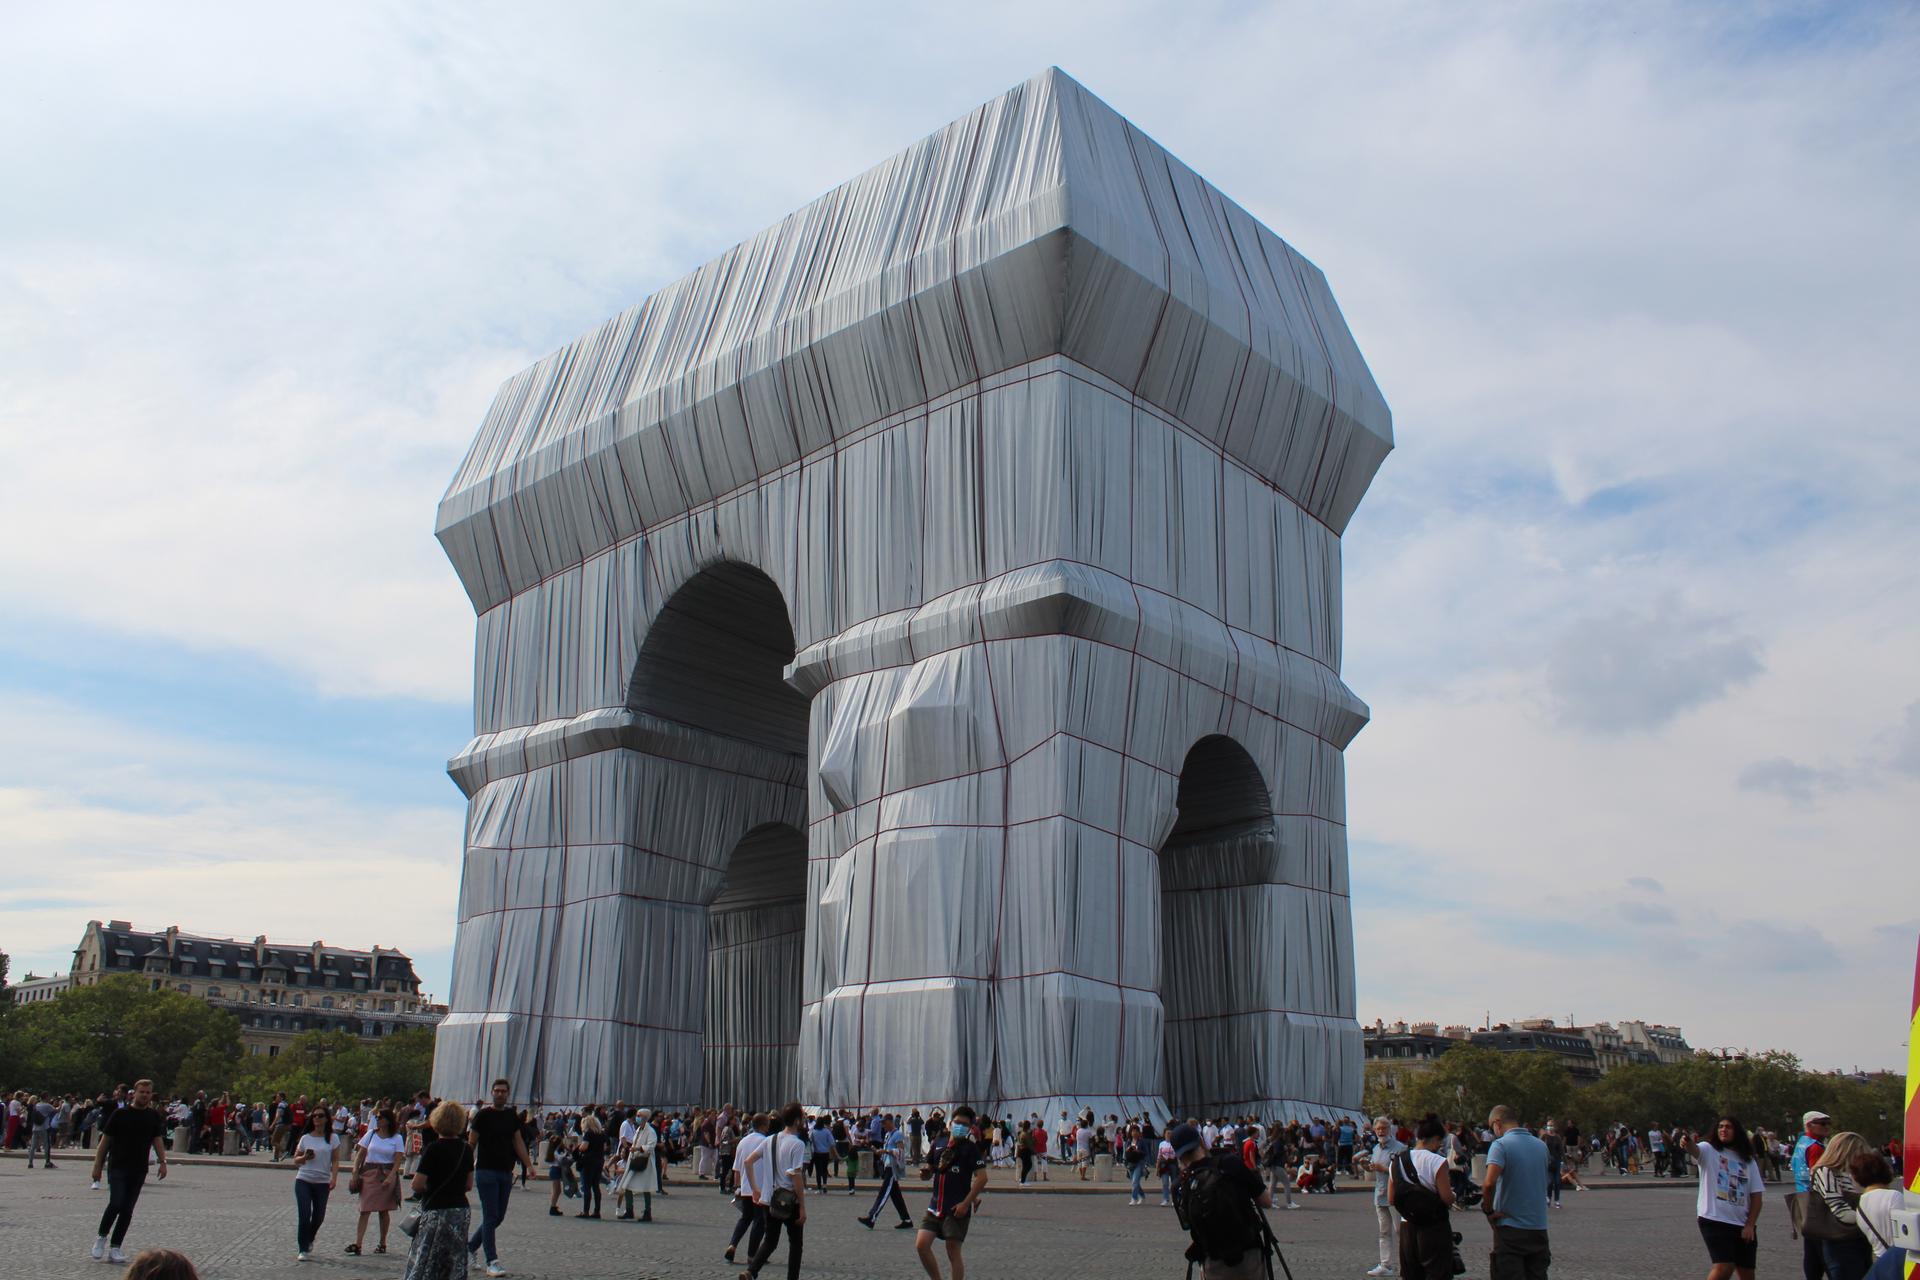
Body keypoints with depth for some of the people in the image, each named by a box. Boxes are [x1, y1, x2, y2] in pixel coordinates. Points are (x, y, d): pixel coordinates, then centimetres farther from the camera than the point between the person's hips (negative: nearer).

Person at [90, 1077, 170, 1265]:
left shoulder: (154, 1117, 7)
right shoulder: (120, 1114, -3)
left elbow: (157, 1140, 10)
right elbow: (105, 1140, 1)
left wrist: (163, 1161, -2)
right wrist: (97, 1165, -1)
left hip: (139, 1170, 3)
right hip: (117, 1167, -3)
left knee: (127, 1209, 3)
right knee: (116, 1203, -16)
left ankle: (114, 1248, 12)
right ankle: (102, 1237, 9)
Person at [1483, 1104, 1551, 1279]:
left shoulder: (1501, 1145, -12)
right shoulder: (1541, 1146, 9)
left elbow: (1489, 1183, -26)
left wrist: (1489, 1210, -11)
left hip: (1510, 1227, -6)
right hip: (1539, 1227, 6)